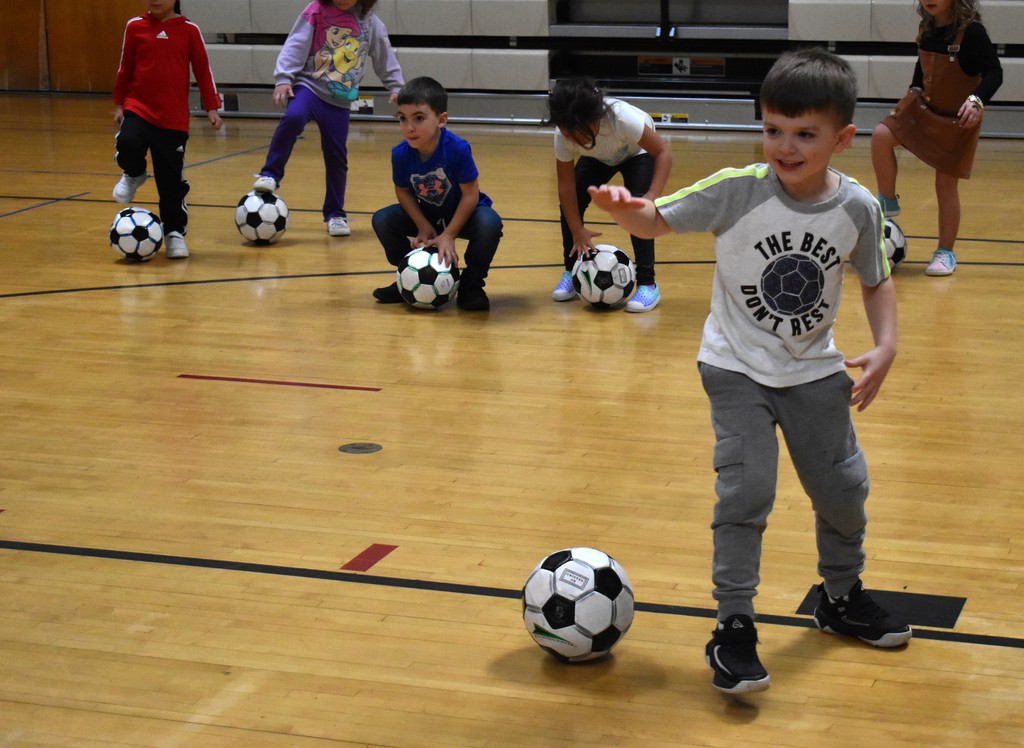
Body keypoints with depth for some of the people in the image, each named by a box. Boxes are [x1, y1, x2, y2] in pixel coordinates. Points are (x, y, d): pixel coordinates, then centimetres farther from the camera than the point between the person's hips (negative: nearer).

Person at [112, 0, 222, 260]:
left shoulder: (188, 30, -2)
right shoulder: (135, 27, 1)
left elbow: (203, 69, 4)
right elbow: (125, 68, 10)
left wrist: (212, 107, 2)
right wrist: (119, 104, 13)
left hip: (174, 117, 0)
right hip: (138, 108, 1)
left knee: (171, 180, 2)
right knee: (128, 143, -29)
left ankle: (175, 233, 19)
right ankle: (134, 175, 7)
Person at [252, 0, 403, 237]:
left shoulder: (370, 22, 3)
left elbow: (385, 57, 15)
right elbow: (296, 45, -6)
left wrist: (396, 86, 17)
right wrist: (283, 79, -13)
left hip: (340, 100, 3)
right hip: (309, 86, -3)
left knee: (336, 157, 4)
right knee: (293, 117, -33)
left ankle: (335, 214, 20)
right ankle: (271, 175, -19)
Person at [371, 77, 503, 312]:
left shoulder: (457, 149, -32)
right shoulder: (400, 154, -21)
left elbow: (470, 194, -24)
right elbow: (403, 191, -4)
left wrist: (449, 235, -22)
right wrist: (424, 227, -13)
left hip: (462, 214, -4)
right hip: (425, 215, 4)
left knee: (489, 223, -34)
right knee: (382, 220, -15)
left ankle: (471, 285, -9)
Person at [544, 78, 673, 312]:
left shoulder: (622, 119, -44)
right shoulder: (564, 135, -33)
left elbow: (663, 152, -35)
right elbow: (566, 185, -23)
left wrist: (653, 195, -46)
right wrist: (577, 230, -26)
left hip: (637, 153, -3)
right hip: (598, 158, 3)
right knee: (569, 204, -11)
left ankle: (647, 284, -11)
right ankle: (572, 273, 9)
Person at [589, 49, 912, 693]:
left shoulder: (858, 209, -13)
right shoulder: (739, 190, -20)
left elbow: (876, 281, 4)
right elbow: (656, 222, -13)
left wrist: (886, 347, -9)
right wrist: (623, 207, -35)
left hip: (815, 371, 3)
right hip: (738, 368, -3)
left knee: (843, 488, 14)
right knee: (747, 490, -14)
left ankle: (842, 596, 40)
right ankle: (734, 627, -1)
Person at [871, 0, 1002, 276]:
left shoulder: (971, 31, -20)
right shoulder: (927, 28, -3)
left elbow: (994, 72, -20)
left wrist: (976, 100, -35)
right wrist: (915, 88, 8)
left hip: (958, 119, -5)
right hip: (923, 107, 5)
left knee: (946, 184, -1)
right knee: (881, 135, -18)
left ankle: (946, 253, 13)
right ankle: (888, 202, 1)